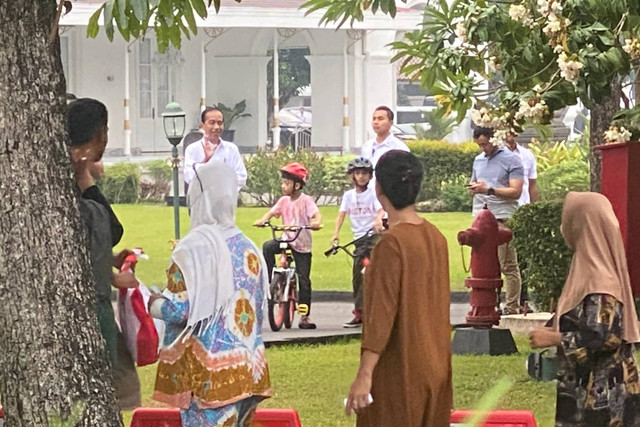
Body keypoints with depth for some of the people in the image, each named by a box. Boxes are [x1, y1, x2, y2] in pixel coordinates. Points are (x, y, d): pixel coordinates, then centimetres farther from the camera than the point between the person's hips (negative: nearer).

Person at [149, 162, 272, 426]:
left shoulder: (193, 248, -13)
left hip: (207, 372, -7)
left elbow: (178, 309, -15)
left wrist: (151, 303, 5)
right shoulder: (248, 249, 9)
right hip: (246, 368, 7)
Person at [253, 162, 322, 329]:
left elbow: (316, 214, -23)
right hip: (287, 239, 4)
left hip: (302, 245, -4)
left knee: (304, 280, -3)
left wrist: (316, 222, -46)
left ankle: (305, 316, 4)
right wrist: (262, 220, -27)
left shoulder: (306, 200, -10)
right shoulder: (284, 201, 4)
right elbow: (272, 212, -6)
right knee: (268, 246, -27)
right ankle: (268, 280, -16)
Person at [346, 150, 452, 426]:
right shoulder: (436, 238, 4)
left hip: (399, 370, -7)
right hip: (436, 367, 7)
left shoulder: (391, 243, -18)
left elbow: (381, 312, -20)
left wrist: (365, 374, -19)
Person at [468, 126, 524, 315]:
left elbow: (516, 192, -7)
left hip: (502, 218, -6)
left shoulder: (511, 160, 0)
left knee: (508, 266, -6)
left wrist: (488, 189, -14)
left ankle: (512, 308, -5)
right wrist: (472, 188, 6)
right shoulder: (478, 160, 20)